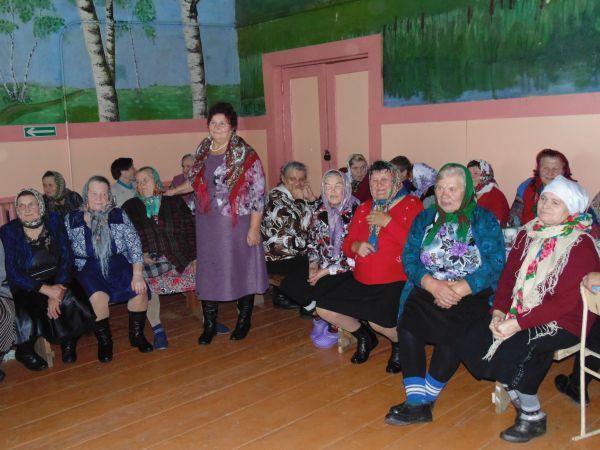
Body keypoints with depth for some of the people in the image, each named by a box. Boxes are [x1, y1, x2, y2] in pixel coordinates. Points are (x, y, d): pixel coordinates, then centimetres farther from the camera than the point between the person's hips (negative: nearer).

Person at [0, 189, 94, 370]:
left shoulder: (54, 220, -2)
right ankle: (25, 352, 7)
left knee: (78, 307, -26)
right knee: (27, 320, -28)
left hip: (58, 281, 2)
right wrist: (46, 290, -24)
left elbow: (66, 258, -6)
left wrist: (58, 290, -20)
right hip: (26, 287, -1)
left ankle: (69, 342, 7)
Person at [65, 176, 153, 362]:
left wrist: (137, 274, -12)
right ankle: (104, 341, -5)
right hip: (89, 268, -1)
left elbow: (134, 244, -2)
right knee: (98, 297, -32)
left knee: (140, 290, -23)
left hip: (118, 263, 2)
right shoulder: (72, 219, 2)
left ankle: (136, 335, 3)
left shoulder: (119, 215, 2)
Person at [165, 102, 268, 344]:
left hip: (237, 224, -4)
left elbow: (258, 193, -12)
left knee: (241, 269, 7)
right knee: (208, 272, 7)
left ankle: (244, 321, 24)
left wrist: (254, 228, -14)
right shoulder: (203, 151, 8)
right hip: (208, 226, 5)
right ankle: (209, 324, 20)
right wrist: (172, 191, 25)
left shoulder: (245, 155, -10)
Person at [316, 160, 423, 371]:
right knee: (323, 307, -4)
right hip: (360, 281, 6)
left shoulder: (411, 204, -2)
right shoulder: (364, 208, 15)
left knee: (378, 320, -31)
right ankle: (364, 337, 22)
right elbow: (347, 246, 16)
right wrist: (356, 246, -7)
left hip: (396, 282, -6)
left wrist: (387, 221, -18)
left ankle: (400, 345, 7)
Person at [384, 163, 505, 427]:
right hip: (428, 289, 3)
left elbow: (495, 264, -6)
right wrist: (433, 285, -14)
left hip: (472, 293, -2)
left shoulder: (484, 220, 6)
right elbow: (409, 259, 5)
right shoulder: (424, 218, 15)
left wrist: (459, 289, -18)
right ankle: (416, 401, -18)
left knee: (453, 333, -30)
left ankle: (426, 398, -11)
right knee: (407, 327, -26)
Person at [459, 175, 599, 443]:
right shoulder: (529, 233, 6)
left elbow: (564, 302, -20)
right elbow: (508, 275, 6)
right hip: (520, 312, 6)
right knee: (472, 344, -12)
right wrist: (498, 312, -10)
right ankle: (516, 393, 11)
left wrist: (518, 323, -25)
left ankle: (533, 416, -5)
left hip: (563, 322, -6)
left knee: (513, 349, -31)